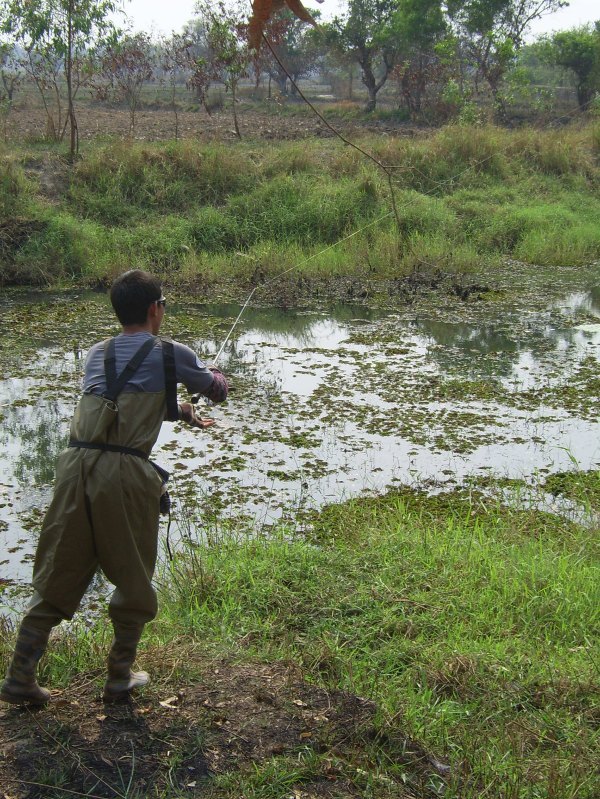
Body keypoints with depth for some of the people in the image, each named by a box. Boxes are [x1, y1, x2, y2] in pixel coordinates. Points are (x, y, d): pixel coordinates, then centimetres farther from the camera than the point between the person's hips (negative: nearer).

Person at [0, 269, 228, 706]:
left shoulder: (97, 354, 21)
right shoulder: (171, 354, 7)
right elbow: (219, 391, 22)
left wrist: (181, 410, 43)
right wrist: (211, 373, 45)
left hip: (76, 465, 5)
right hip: (124, 473, -5)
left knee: (56, 578, 12)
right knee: (133, 582, 13)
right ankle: (120, 677, 21)